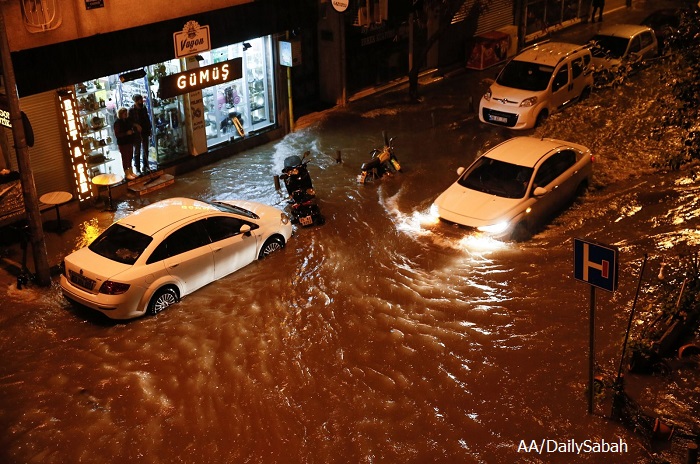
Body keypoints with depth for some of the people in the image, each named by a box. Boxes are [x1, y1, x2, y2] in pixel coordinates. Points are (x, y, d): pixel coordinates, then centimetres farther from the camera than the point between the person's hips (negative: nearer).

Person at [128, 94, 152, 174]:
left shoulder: (144, 108, 5)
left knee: (146, 150, 13)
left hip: (145, 133, 5)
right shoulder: (131, 110, -10)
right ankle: (137, 168, 6)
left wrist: (149, 129, 8)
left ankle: (145, 166, 25)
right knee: (137, 152, 2)